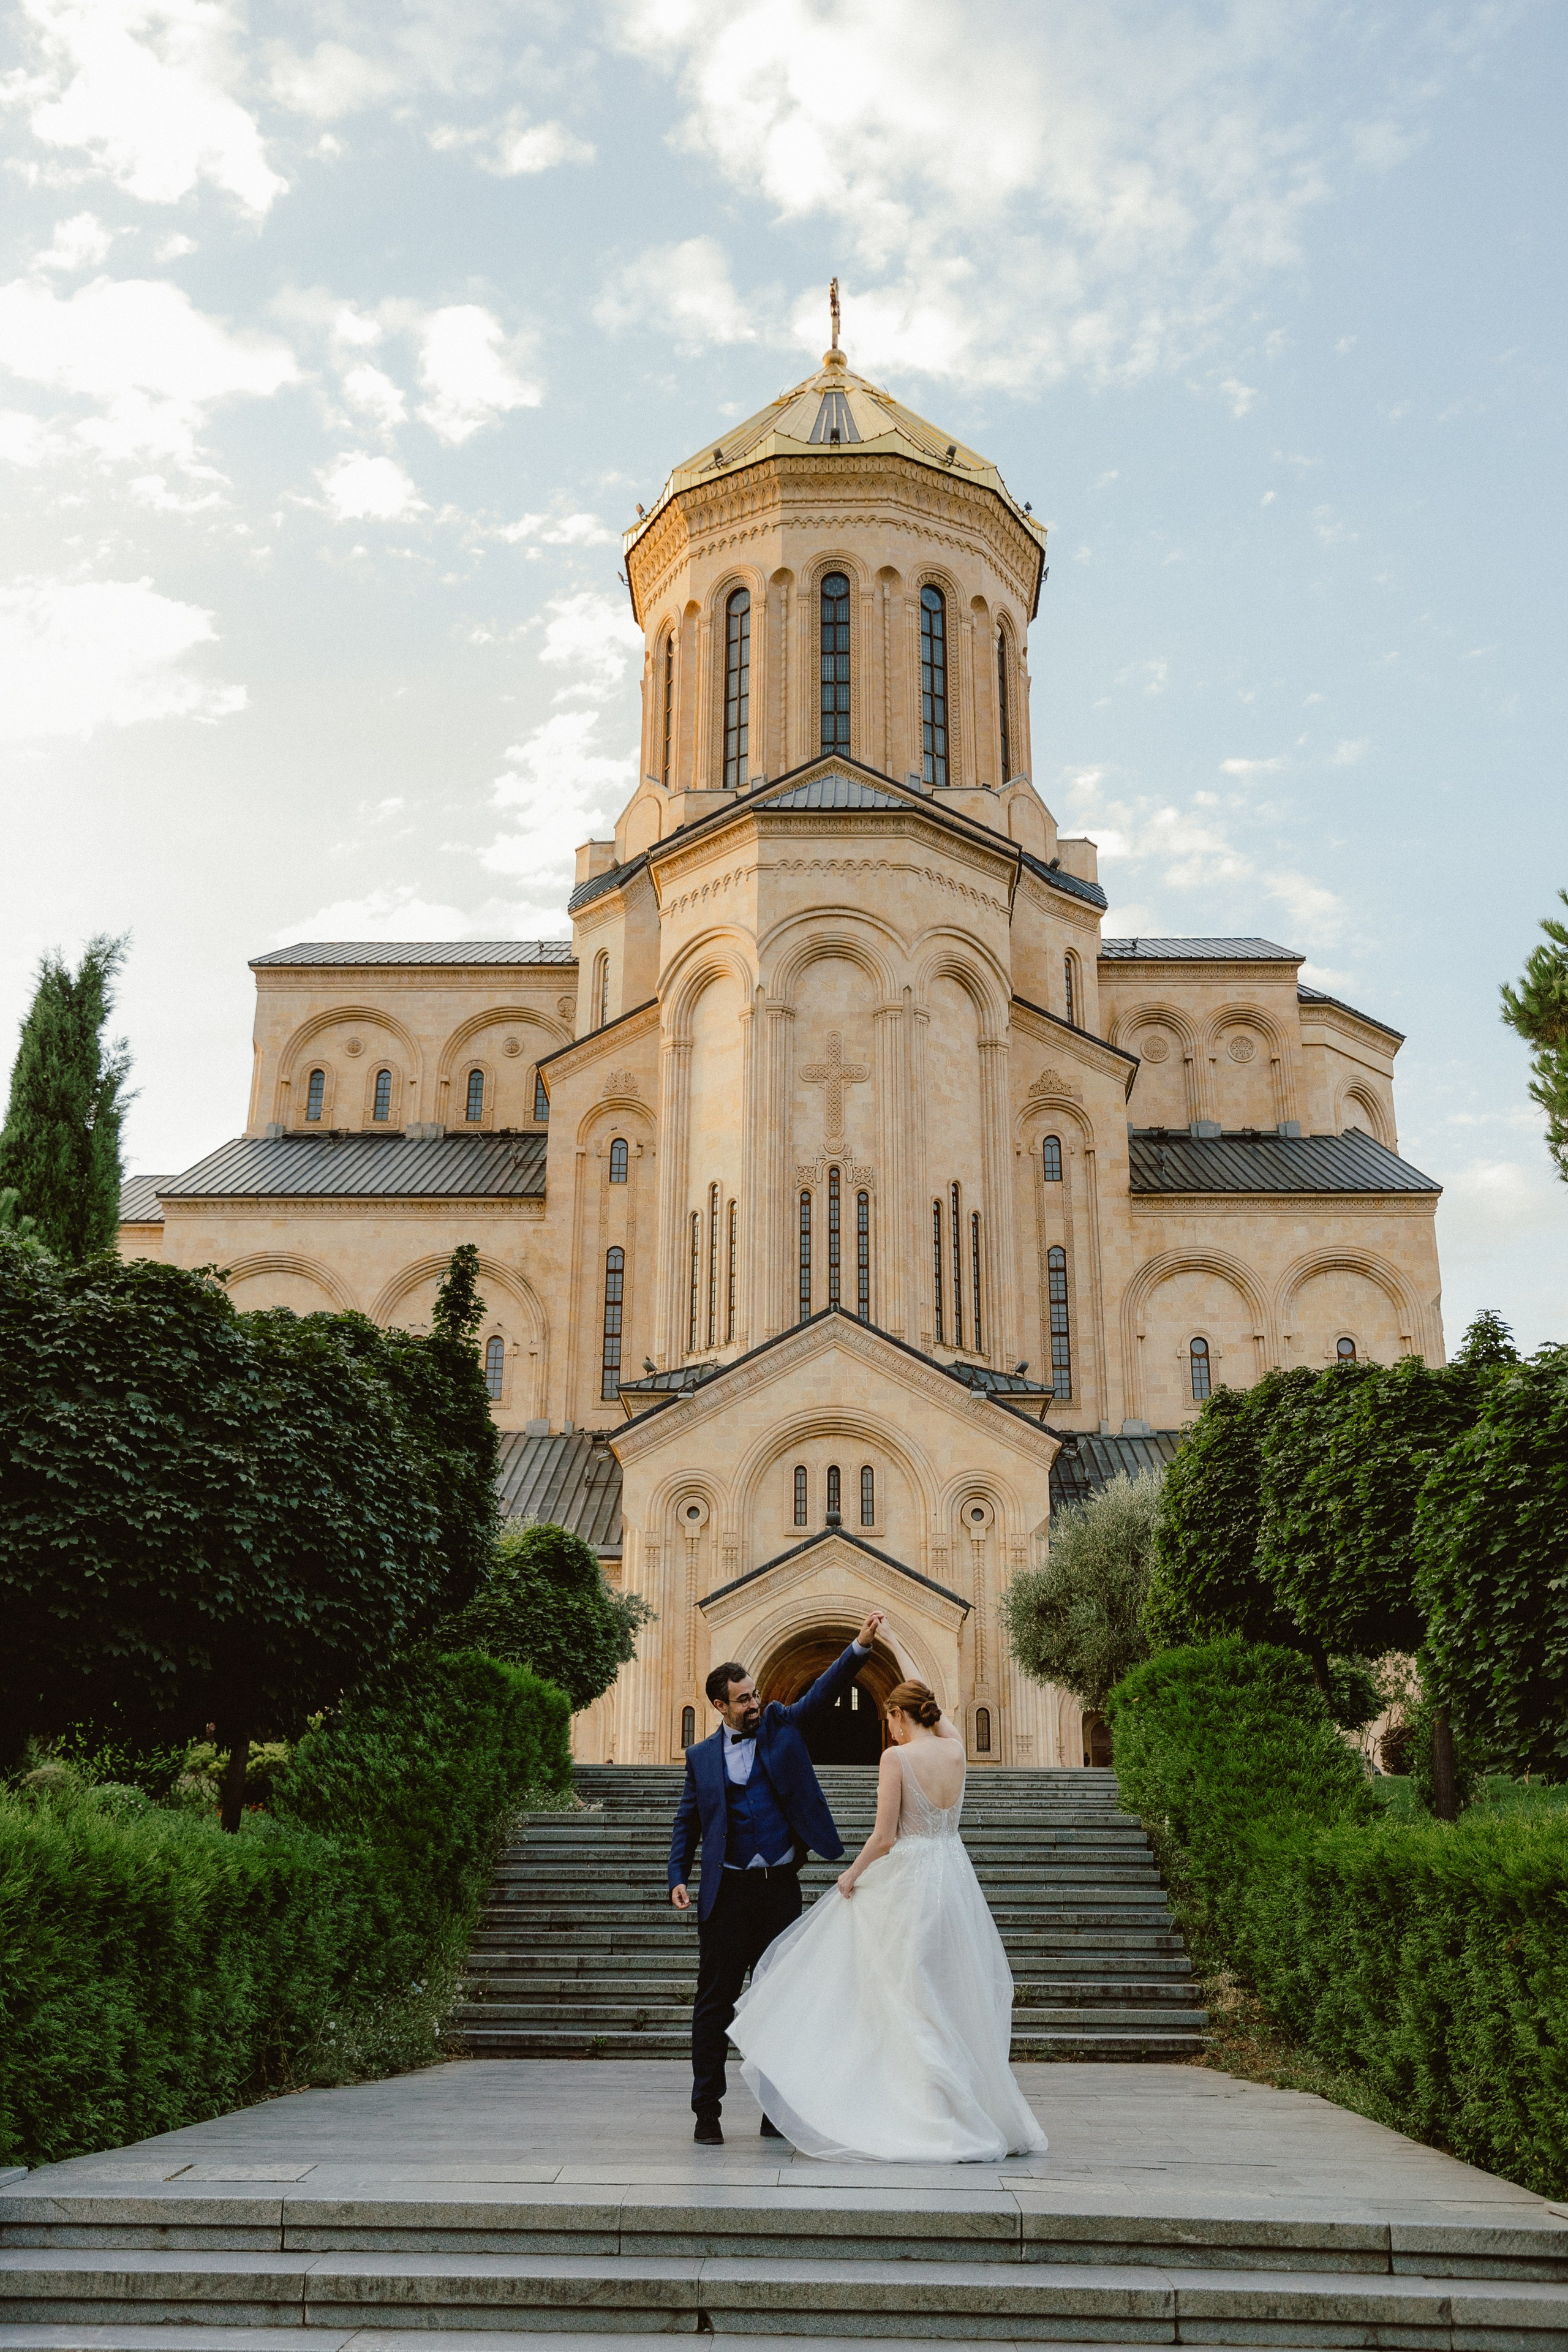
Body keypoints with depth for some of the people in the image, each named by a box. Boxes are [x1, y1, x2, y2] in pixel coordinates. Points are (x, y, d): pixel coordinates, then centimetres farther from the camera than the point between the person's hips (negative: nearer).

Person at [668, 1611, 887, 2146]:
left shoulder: (781, 1726, 6)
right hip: (727, 1892, -1)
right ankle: (706, 2112, 10)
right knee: (714, 2001, 2)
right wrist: (678, 1877, -3)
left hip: (780, 1887, 1)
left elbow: (824, 1690, -5)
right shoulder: (702, 1756, 7)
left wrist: (860, 1646, -19)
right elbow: (687, 1821, 10)